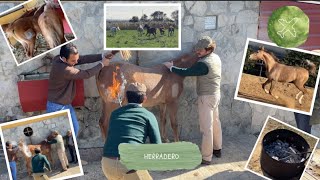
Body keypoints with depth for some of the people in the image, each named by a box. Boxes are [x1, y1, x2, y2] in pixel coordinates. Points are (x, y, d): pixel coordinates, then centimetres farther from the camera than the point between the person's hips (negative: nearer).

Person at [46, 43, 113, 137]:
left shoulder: (59, 59, -7)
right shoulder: (64, 70, -33)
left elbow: (83, 59, -4)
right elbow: (86, 74, -26)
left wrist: (102, 56, -11)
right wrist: (102, 64, -14)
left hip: (66, 105, 9)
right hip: (56, 107, -9)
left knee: (75, 129, 17)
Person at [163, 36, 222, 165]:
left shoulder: (204, 64, -26)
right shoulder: (216, 58, 3)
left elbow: (185, 72, -24)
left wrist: (171, 67, -11)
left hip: (206, 97, -10)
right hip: (215, 94, 10)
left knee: (206, 127, -2)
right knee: (215, 122, 20)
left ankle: (206, 158, 6)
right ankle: (217, 149, 36)